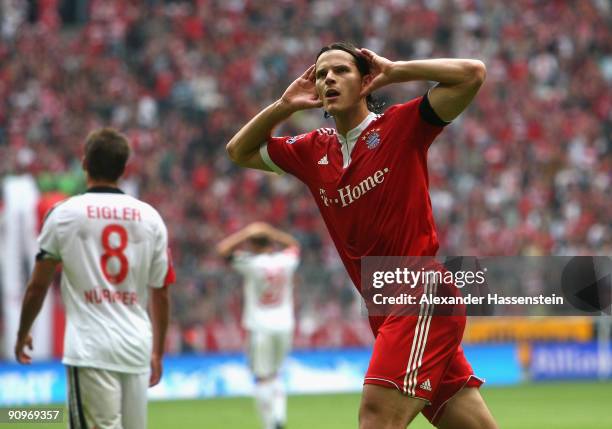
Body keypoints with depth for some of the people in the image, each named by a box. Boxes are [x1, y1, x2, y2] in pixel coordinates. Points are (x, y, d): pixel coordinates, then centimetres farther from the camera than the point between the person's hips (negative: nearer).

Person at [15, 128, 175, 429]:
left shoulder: (63, 214, -1)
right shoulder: (150, 217, 7)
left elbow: (37, 286, 4)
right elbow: (160, 292, 11)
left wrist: (22, 334, 21)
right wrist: (157, 352, 21)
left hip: (91, 350, -4)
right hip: (137, 348, 4)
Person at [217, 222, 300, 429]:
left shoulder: (252, 264, -11)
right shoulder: (286, 261, 0)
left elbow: (223, 249, -8)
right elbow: (293, 244, 23)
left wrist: (246, 233, -2)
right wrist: (271, 232, 16)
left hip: (260, 328, -5)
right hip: (285, 327, 5)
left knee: (263, 379, 0)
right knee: (274, 375, 19)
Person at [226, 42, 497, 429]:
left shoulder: (401, 127, -4)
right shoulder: (313, 151, 14)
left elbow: (473, 73, -12)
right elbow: (240, 151, 27)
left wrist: (395, 71, -6)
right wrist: (284, 106, 13)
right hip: (385, 310, 7)